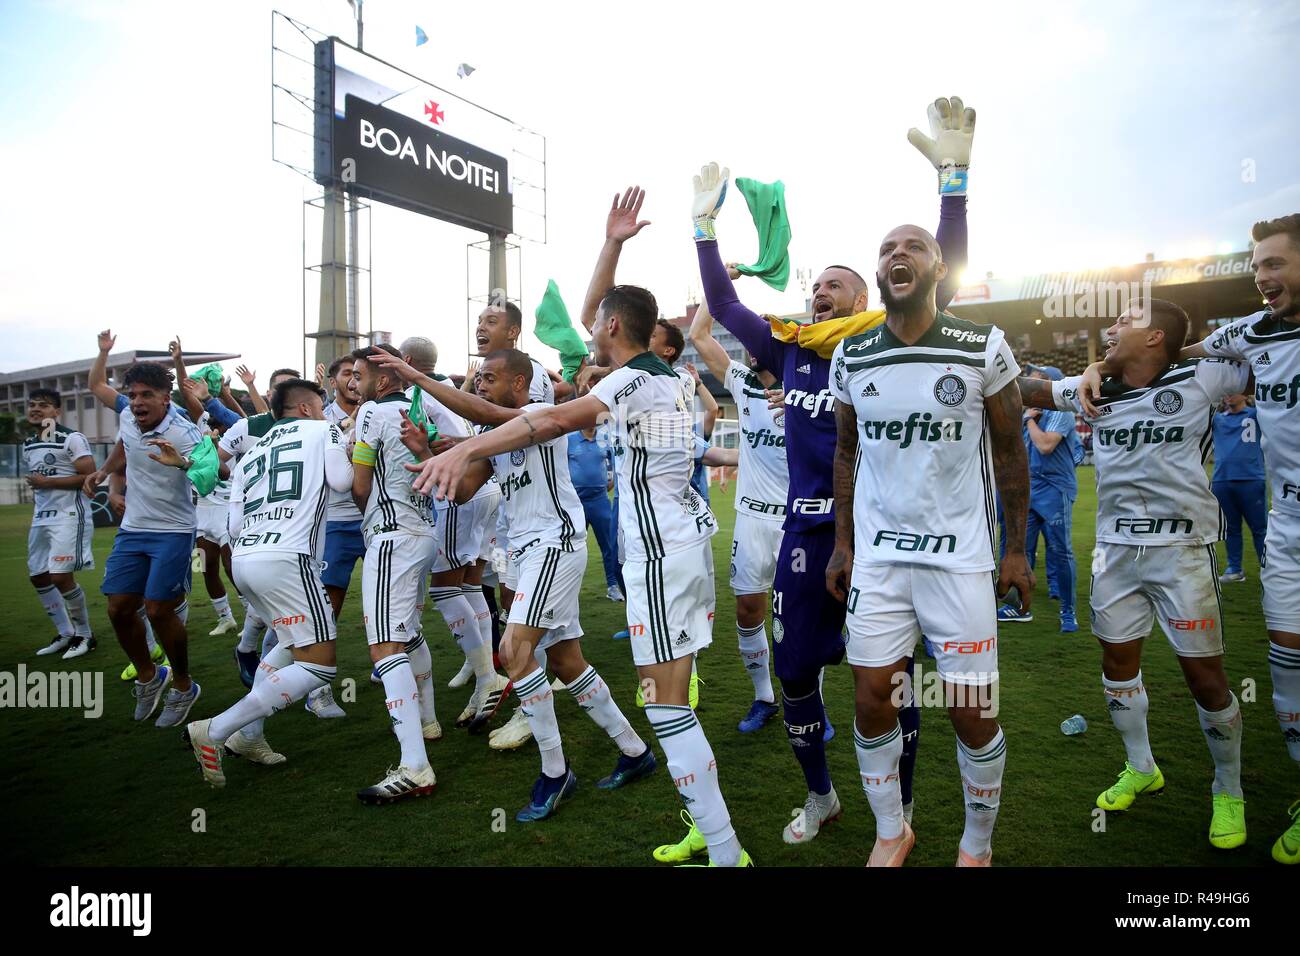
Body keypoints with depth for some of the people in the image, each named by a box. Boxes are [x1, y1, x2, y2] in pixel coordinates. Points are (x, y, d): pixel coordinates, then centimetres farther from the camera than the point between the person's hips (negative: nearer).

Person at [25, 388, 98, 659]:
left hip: (68, 516, -9)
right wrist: (36, 512, 22)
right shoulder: (28, 445, 14)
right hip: (40, 518, 9)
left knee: (61, 577, -12)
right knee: (38, 577, 10)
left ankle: (85, 635, 5)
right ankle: (66, 634, 23)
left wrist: (49, 482, -18)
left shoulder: (72, 439, -11)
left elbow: (90, 478, -18)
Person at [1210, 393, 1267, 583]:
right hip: (1221, 482, 3)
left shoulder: (1255, 414, 5)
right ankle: (1234, 569, 20)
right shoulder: (1218, 418, 14)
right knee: (1231, 528, 12)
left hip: (1252, 481, -3)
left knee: (1260, 529, 4)